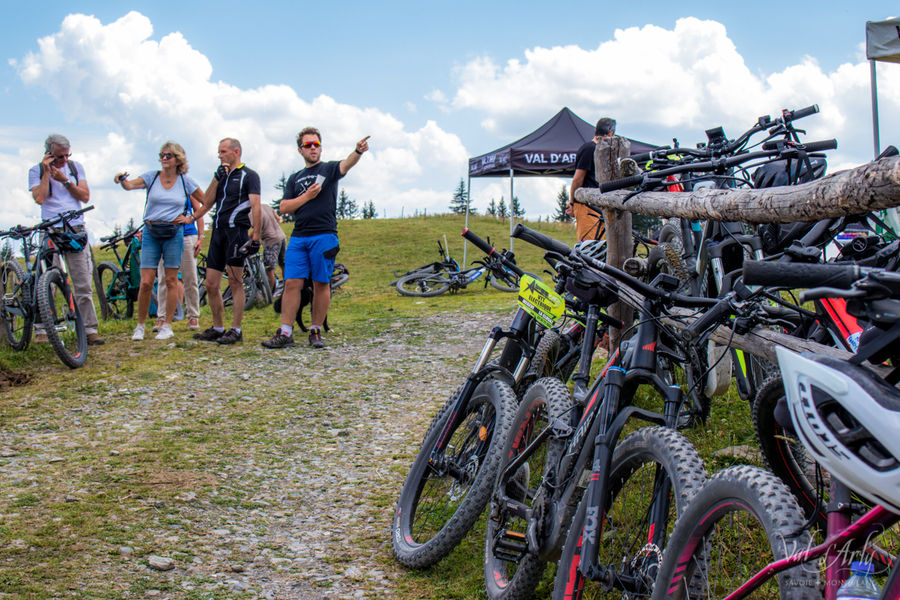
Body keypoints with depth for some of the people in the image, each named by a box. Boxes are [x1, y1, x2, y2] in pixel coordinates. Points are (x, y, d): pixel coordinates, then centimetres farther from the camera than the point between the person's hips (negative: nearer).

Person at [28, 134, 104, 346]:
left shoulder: (76, 167, 13)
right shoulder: (36, 171, 6)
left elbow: (85, 196, 5)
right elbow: (39, 197, -10)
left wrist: (65, 181, -6)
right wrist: (47, 172, -8)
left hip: (76, 230, 2)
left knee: (83, 284, -1)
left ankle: (89, 329, 2)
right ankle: (41, 328, 4)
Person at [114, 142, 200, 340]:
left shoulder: (185, 182, 4)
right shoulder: (152, 177, 3)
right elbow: (130, 185, -13)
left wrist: (191, 218, 4)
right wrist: (122, 180, -35)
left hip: (174, 233, 0)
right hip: (151, 233, 0)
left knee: (171, 280, 2)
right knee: (146, 282, -3)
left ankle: (167, 326, 11)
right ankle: (140, 326, 11)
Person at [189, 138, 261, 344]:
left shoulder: (249, 175, 2)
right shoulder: (222, 175, 23)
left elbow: (255, 206, -8)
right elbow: (208, 202, 14)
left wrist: (255, 236, -18)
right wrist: (217, 177, 4)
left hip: (236, 230, -7)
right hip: (218, 231, 7)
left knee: (235, 281, -8)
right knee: (211, 284, 5)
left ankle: (236, 330, -6)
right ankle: (217, 328, 15)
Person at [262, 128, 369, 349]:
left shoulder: (329, 169, 7)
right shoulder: (294, 179, 18)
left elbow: (346, 164, -16)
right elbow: (284, 207, 10)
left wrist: (358, 151, -38)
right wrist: (307, 196, -5)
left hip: (324, 236, -3)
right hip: (298, 237, 3)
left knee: (321, 284, 1)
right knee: (292, 283, -4)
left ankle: (316, 331, 12)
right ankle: (285, 333, -1)